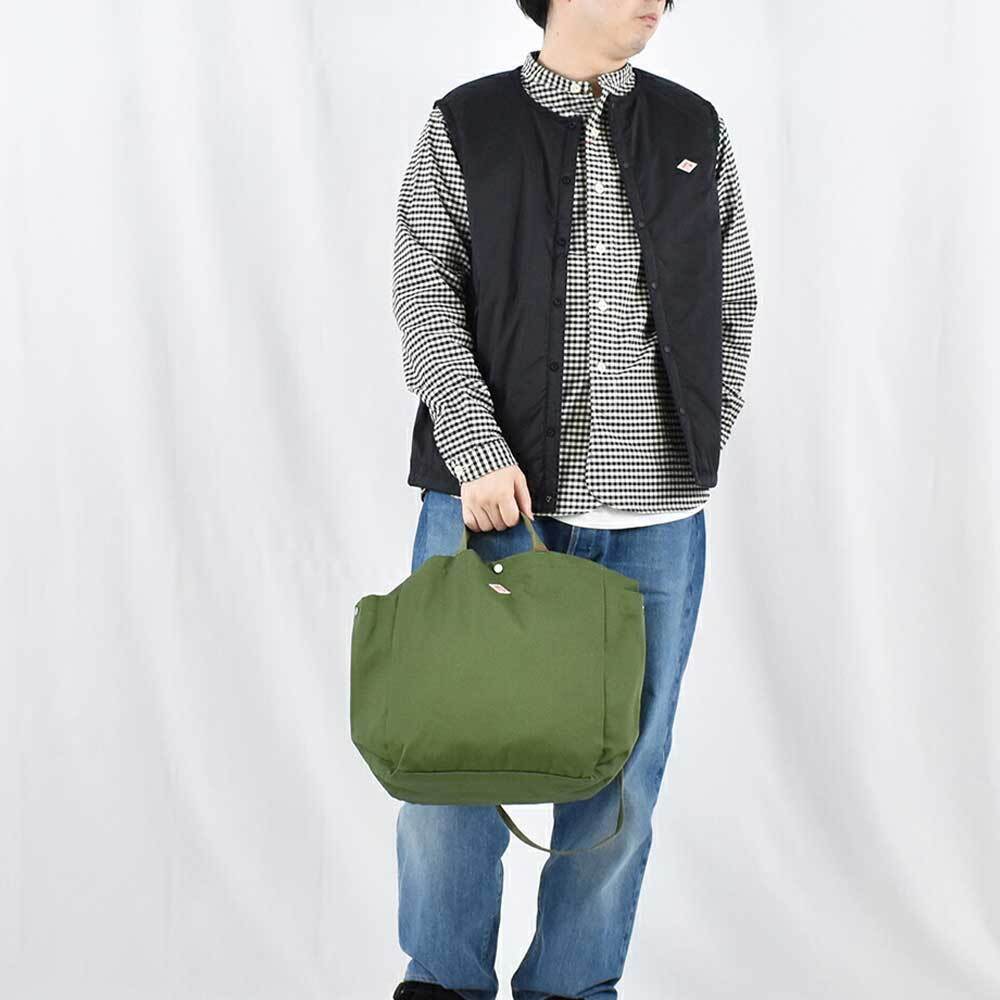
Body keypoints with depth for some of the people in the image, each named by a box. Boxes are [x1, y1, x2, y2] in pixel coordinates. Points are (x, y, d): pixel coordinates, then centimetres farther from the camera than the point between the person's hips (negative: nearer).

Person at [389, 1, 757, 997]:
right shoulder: (463, 130, 3)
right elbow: (426, 296, -5)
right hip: (493, 497, -2)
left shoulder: (696, 131, 11)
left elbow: (732, 306, 13)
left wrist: (697, 455, 3)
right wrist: (479, 453, -17)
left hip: (654, 519, 2)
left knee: (623, 766, 6)